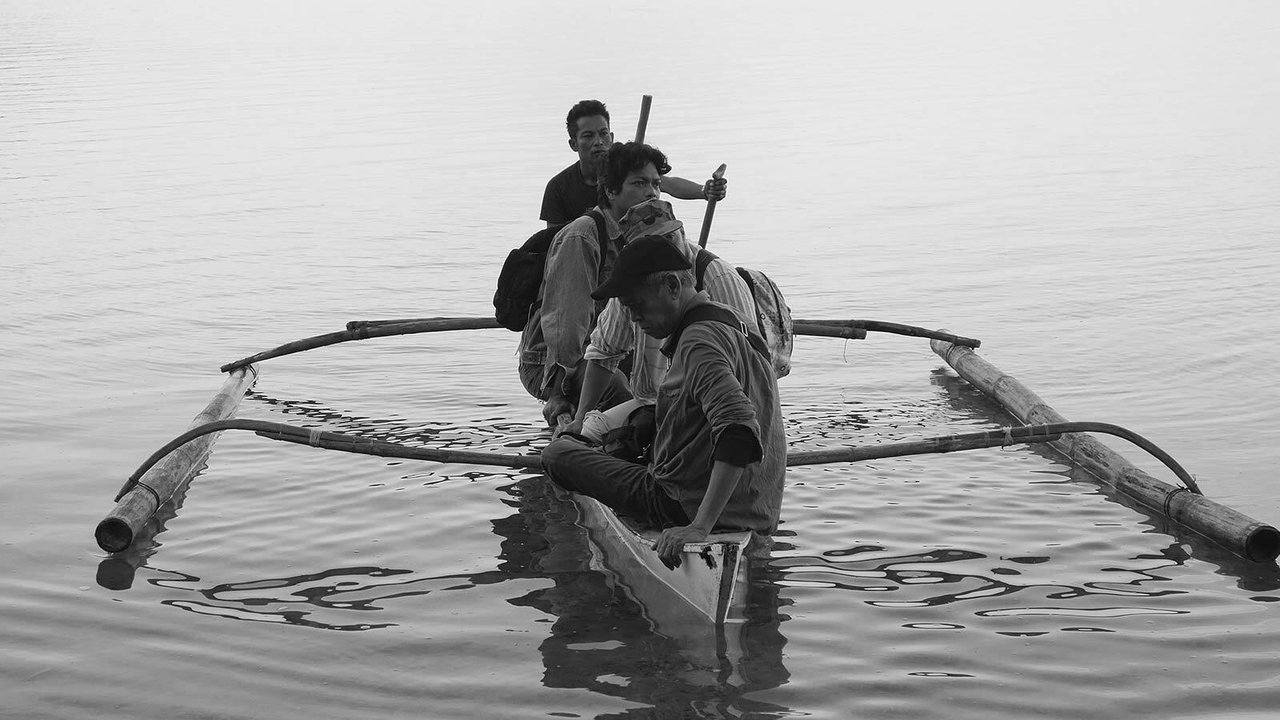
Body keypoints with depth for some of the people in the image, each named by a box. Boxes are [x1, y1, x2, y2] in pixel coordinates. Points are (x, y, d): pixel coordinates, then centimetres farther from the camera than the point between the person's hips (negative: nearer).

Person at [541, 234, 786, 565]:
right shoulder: (731, 325, 12)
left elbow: (740, 430, -34)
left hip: (687, 508, -10)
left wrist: (699, 526, -37)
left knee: (558, 454, -1)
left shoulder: (701, 338, -20)